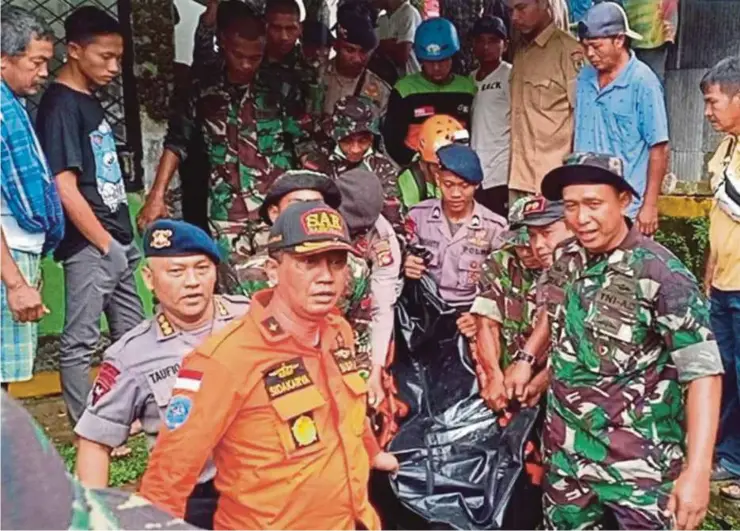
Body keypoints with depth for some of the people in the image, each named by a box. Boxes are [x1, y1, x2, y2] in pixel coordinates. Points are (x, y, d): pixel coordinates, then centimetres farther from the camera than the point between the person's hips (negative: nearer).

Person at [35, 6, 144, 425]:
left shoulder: (90, 100, 13)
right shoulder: (60, 106, -13)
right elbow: (64, 188, -18)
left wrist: (125, 238, 14)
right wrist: (105, 244, -14)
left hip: (119, 240, 10)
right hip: (89, 246, -9)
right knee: (81, 342, 1)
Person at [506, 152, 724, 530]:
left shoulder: (660, 273, -20)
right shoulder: (565, 258, -1)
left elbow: (703, 371, -23)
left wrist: (696, 471, -30)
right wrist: (526, 358, 9)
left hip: (640, 466, -6)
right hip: (566, 453, 6)